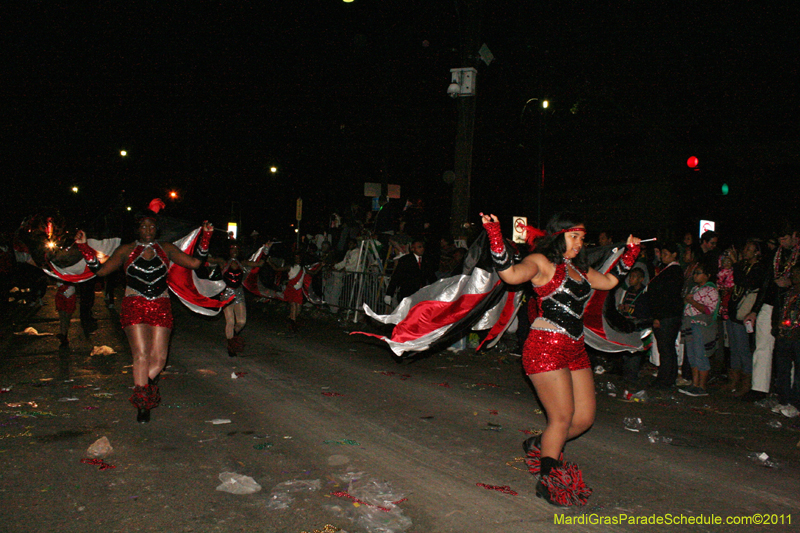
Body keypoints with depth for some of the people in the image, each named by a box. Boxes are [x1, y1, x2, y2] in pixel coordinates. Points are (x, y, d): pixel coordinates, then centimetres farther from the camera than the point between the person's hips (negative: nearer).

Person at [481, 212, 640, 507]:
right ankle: (548, 480, 13)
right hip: (545, 347, -8)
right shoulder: (540, 262, -6)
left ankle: (539, 445, 32)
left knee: (585, 418, 7)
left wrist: (630, 253, 34)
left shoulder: (577, 267, 19)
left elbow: (609, 281, 34)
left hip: (575, 349, 8)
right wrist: (495, 236, -36)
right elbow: (510, 274, -26)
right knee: (562, 418, -6)